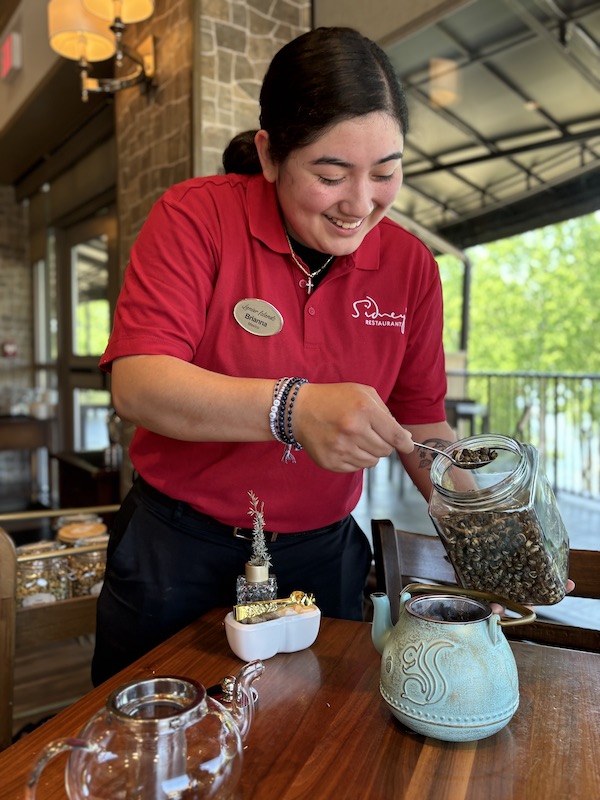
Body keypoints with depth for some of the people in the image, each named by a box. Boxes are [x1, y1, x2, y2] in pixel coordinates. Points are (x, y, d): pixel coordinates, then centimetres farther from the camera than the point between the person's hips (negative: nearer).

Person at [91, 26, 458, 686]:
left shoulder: (410, 265, -3)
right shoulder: (196, 215, -13)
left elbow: (422, 426, 2)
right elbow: (136, 385, -24)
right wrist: (292, 408, -39)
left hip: (320, 559, 3)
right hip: (176, 557, -2)